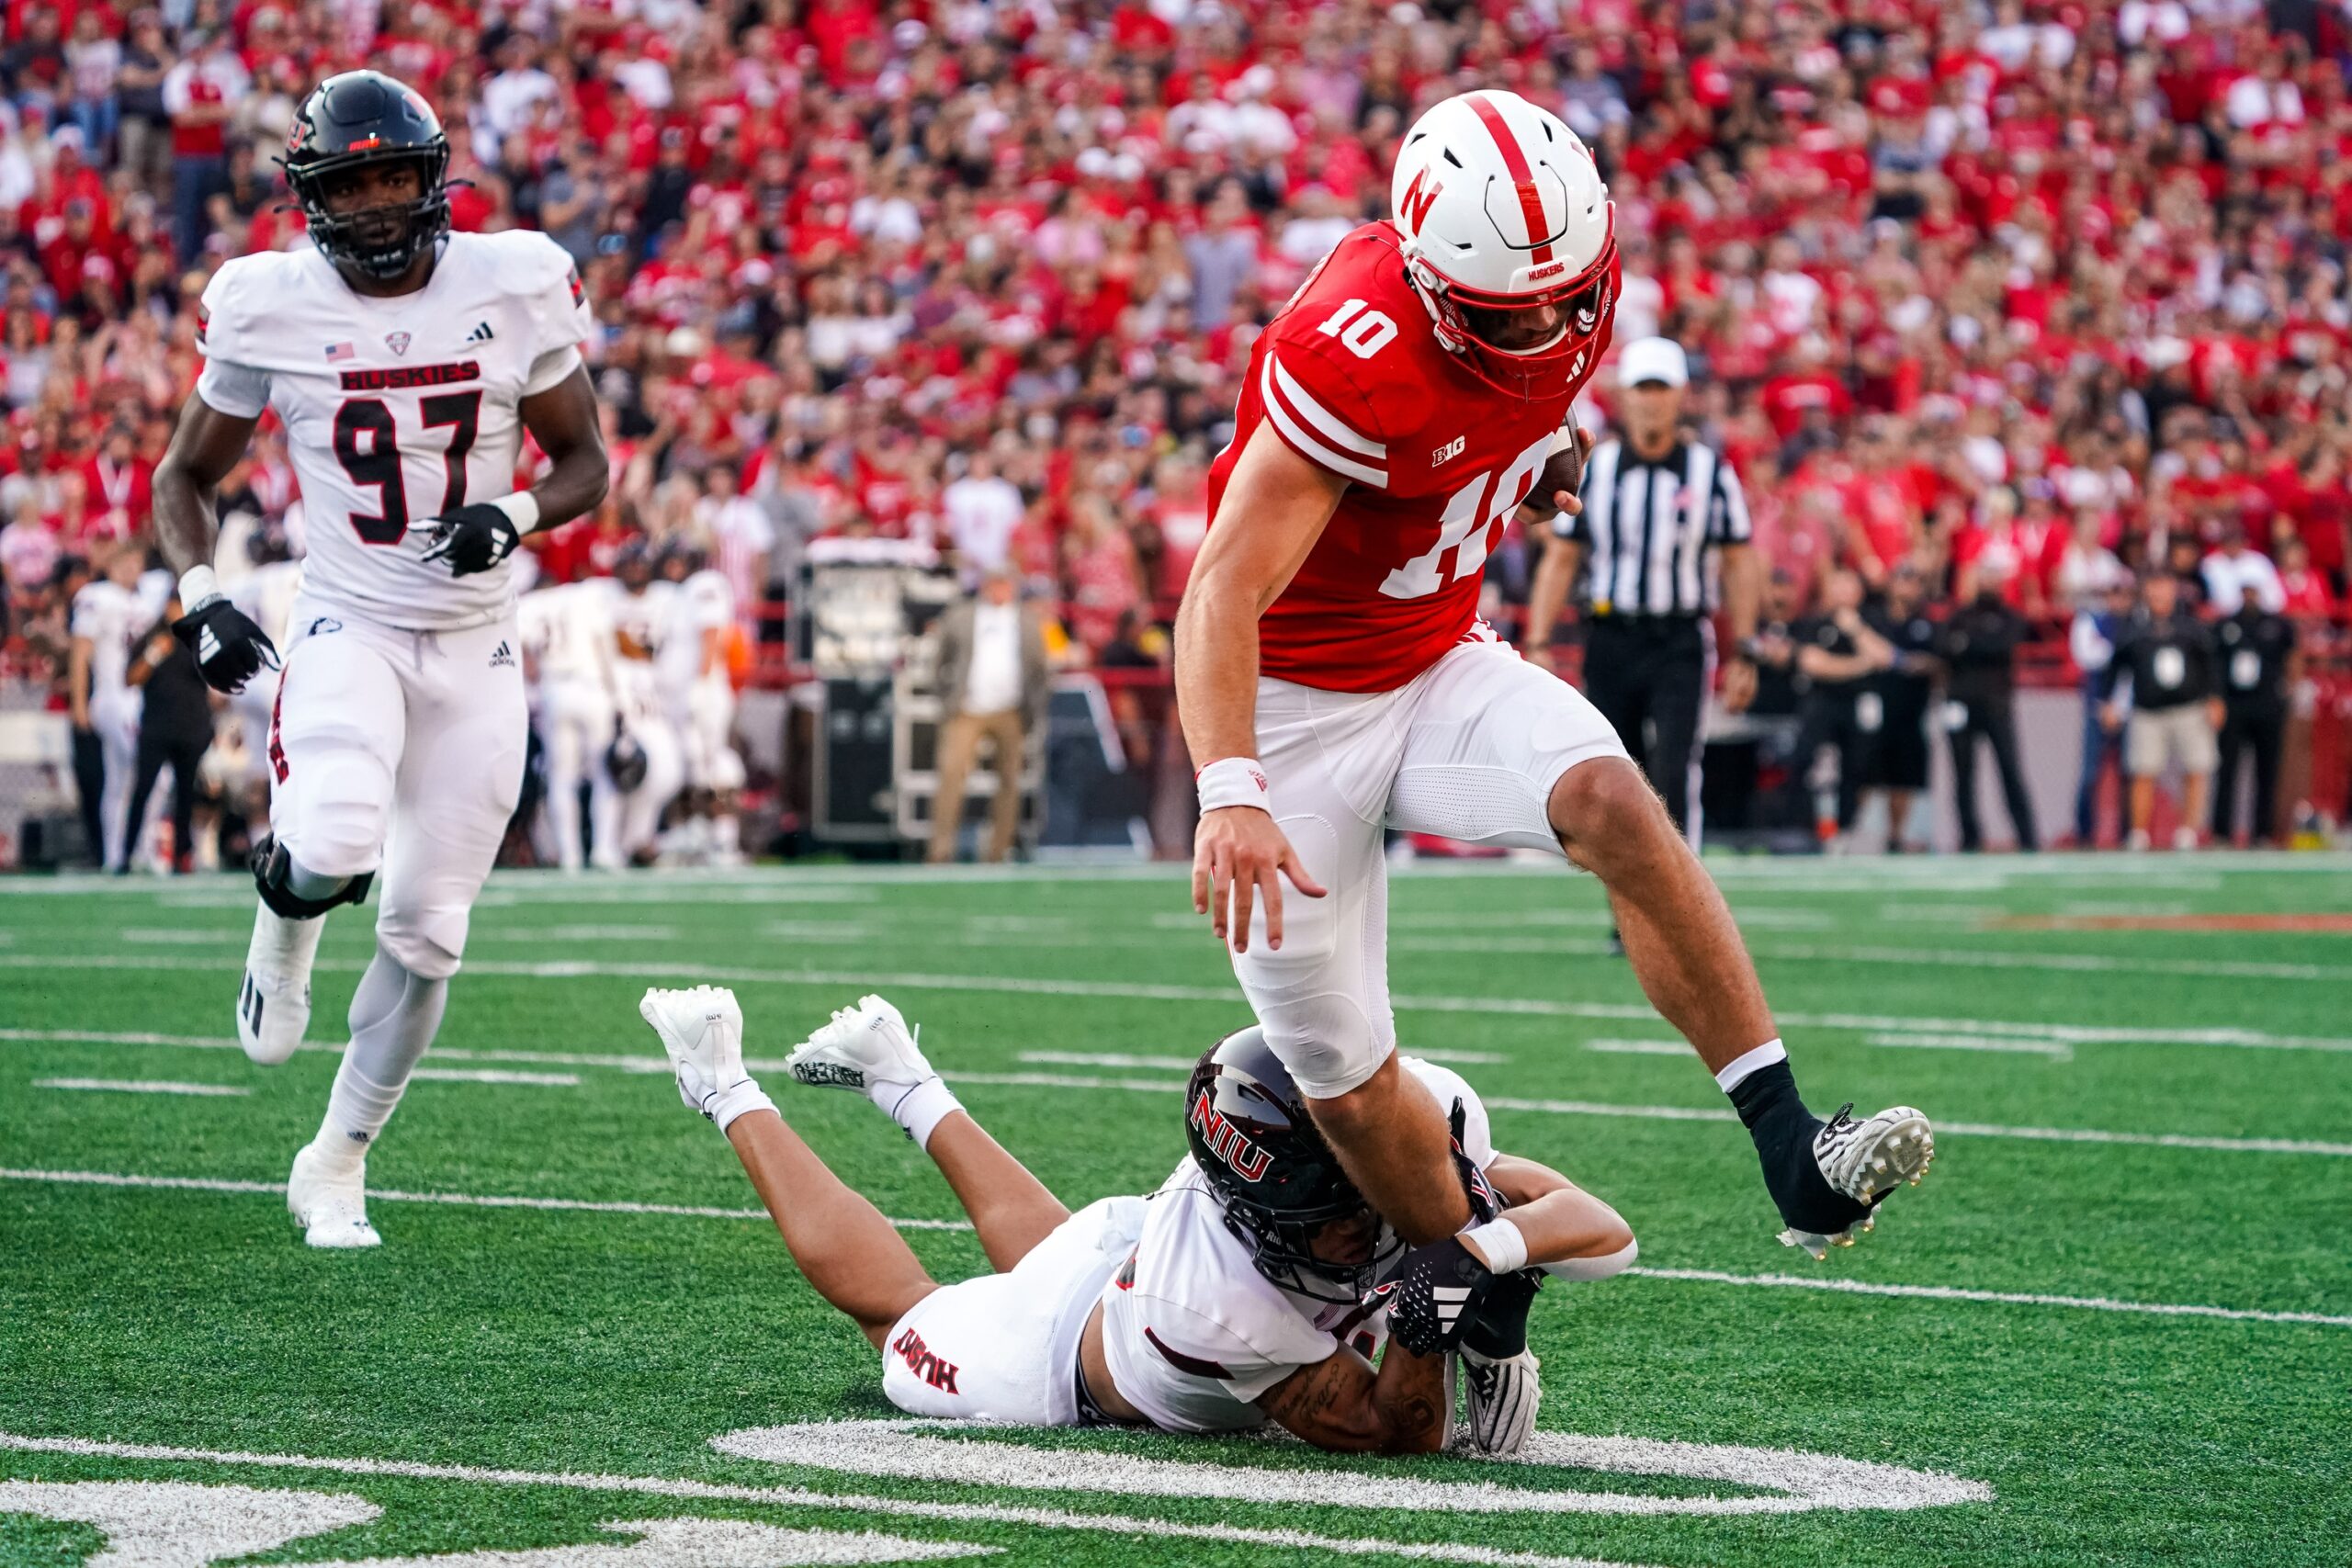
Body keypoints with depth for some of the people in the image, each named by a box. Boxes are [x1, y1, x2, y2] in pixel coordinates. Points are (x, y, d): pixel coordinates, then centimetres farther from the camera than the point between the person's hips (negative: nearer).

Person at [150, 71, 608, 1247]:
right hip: (348, 628, -2)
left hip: (475, 648, 2)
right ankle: (285, 929, 9)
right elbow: (186, 476, 8)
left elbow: (583, 461, 6)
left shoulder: (515, 287, -5)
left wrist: (516, 515, -16)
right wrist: (199, 595, -10)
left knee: (426, 931, 4)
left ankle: (337, 1163, 22)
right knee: (331, 854, -29)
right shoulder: (270, 309, -6)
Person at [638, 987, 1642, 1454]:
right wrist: (1425, 1328, -58)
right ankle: (727, 1093, 45)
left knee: (1037, 1240, 40)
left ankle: (905, 1084, 60)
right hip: (1064, 1364, -5)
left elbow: (1602, 1230, -37)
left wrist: (1484, 1245, -56)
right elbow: (1392, 1434, -40)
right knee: (898, 1312, 27)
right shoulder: (1214, 1306, -50)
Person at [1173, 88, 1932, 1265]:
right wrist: (1229, 793, -46)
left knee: (1610, 802, -26)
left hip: (1439, 661, 4)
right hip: (1297, 700, -4)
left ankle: (1794, 1156, -29)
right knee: (1345, 1078, -3)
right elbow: (1227, 590, -35)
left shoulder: (1571, 293, -10)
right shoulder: (1362, 360, -30)